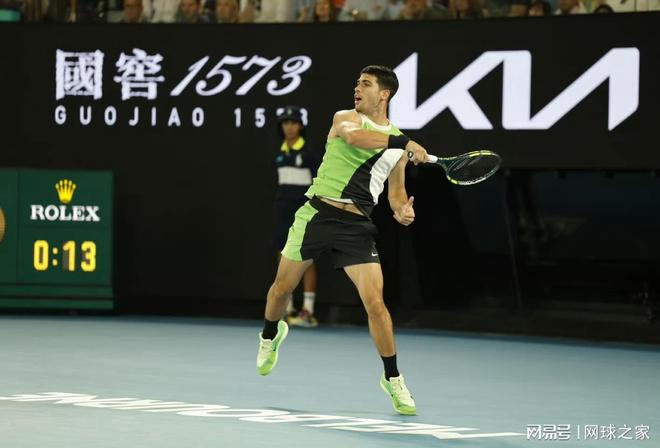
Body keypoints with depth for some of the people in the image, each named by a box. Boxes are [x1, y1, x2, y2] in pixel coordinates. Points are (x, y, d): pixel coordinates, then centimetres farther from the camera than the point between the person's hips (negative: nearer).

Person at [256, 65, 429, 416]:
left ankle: (392, 379, 3)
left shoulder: (398, 143, 11)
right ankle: (270, 334, 48)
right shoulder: (345, 118, 0)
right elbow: (354, 136, -25)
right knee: (283, 287, 14)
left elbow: (395, 191, 19)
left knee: (375, 302, -12)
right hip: (317, 213, -1)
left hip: (356, 227, 1)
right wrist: (403, 143, -33)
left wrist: (402, 210, -4)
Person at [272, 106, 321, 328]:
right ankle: (286, 310, 9)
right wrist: (281, 207, 17)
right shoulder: (280, 153, 10)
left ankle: (308, 311, -5)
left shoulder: (309, 152, -7)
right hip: (283, 209, 6)